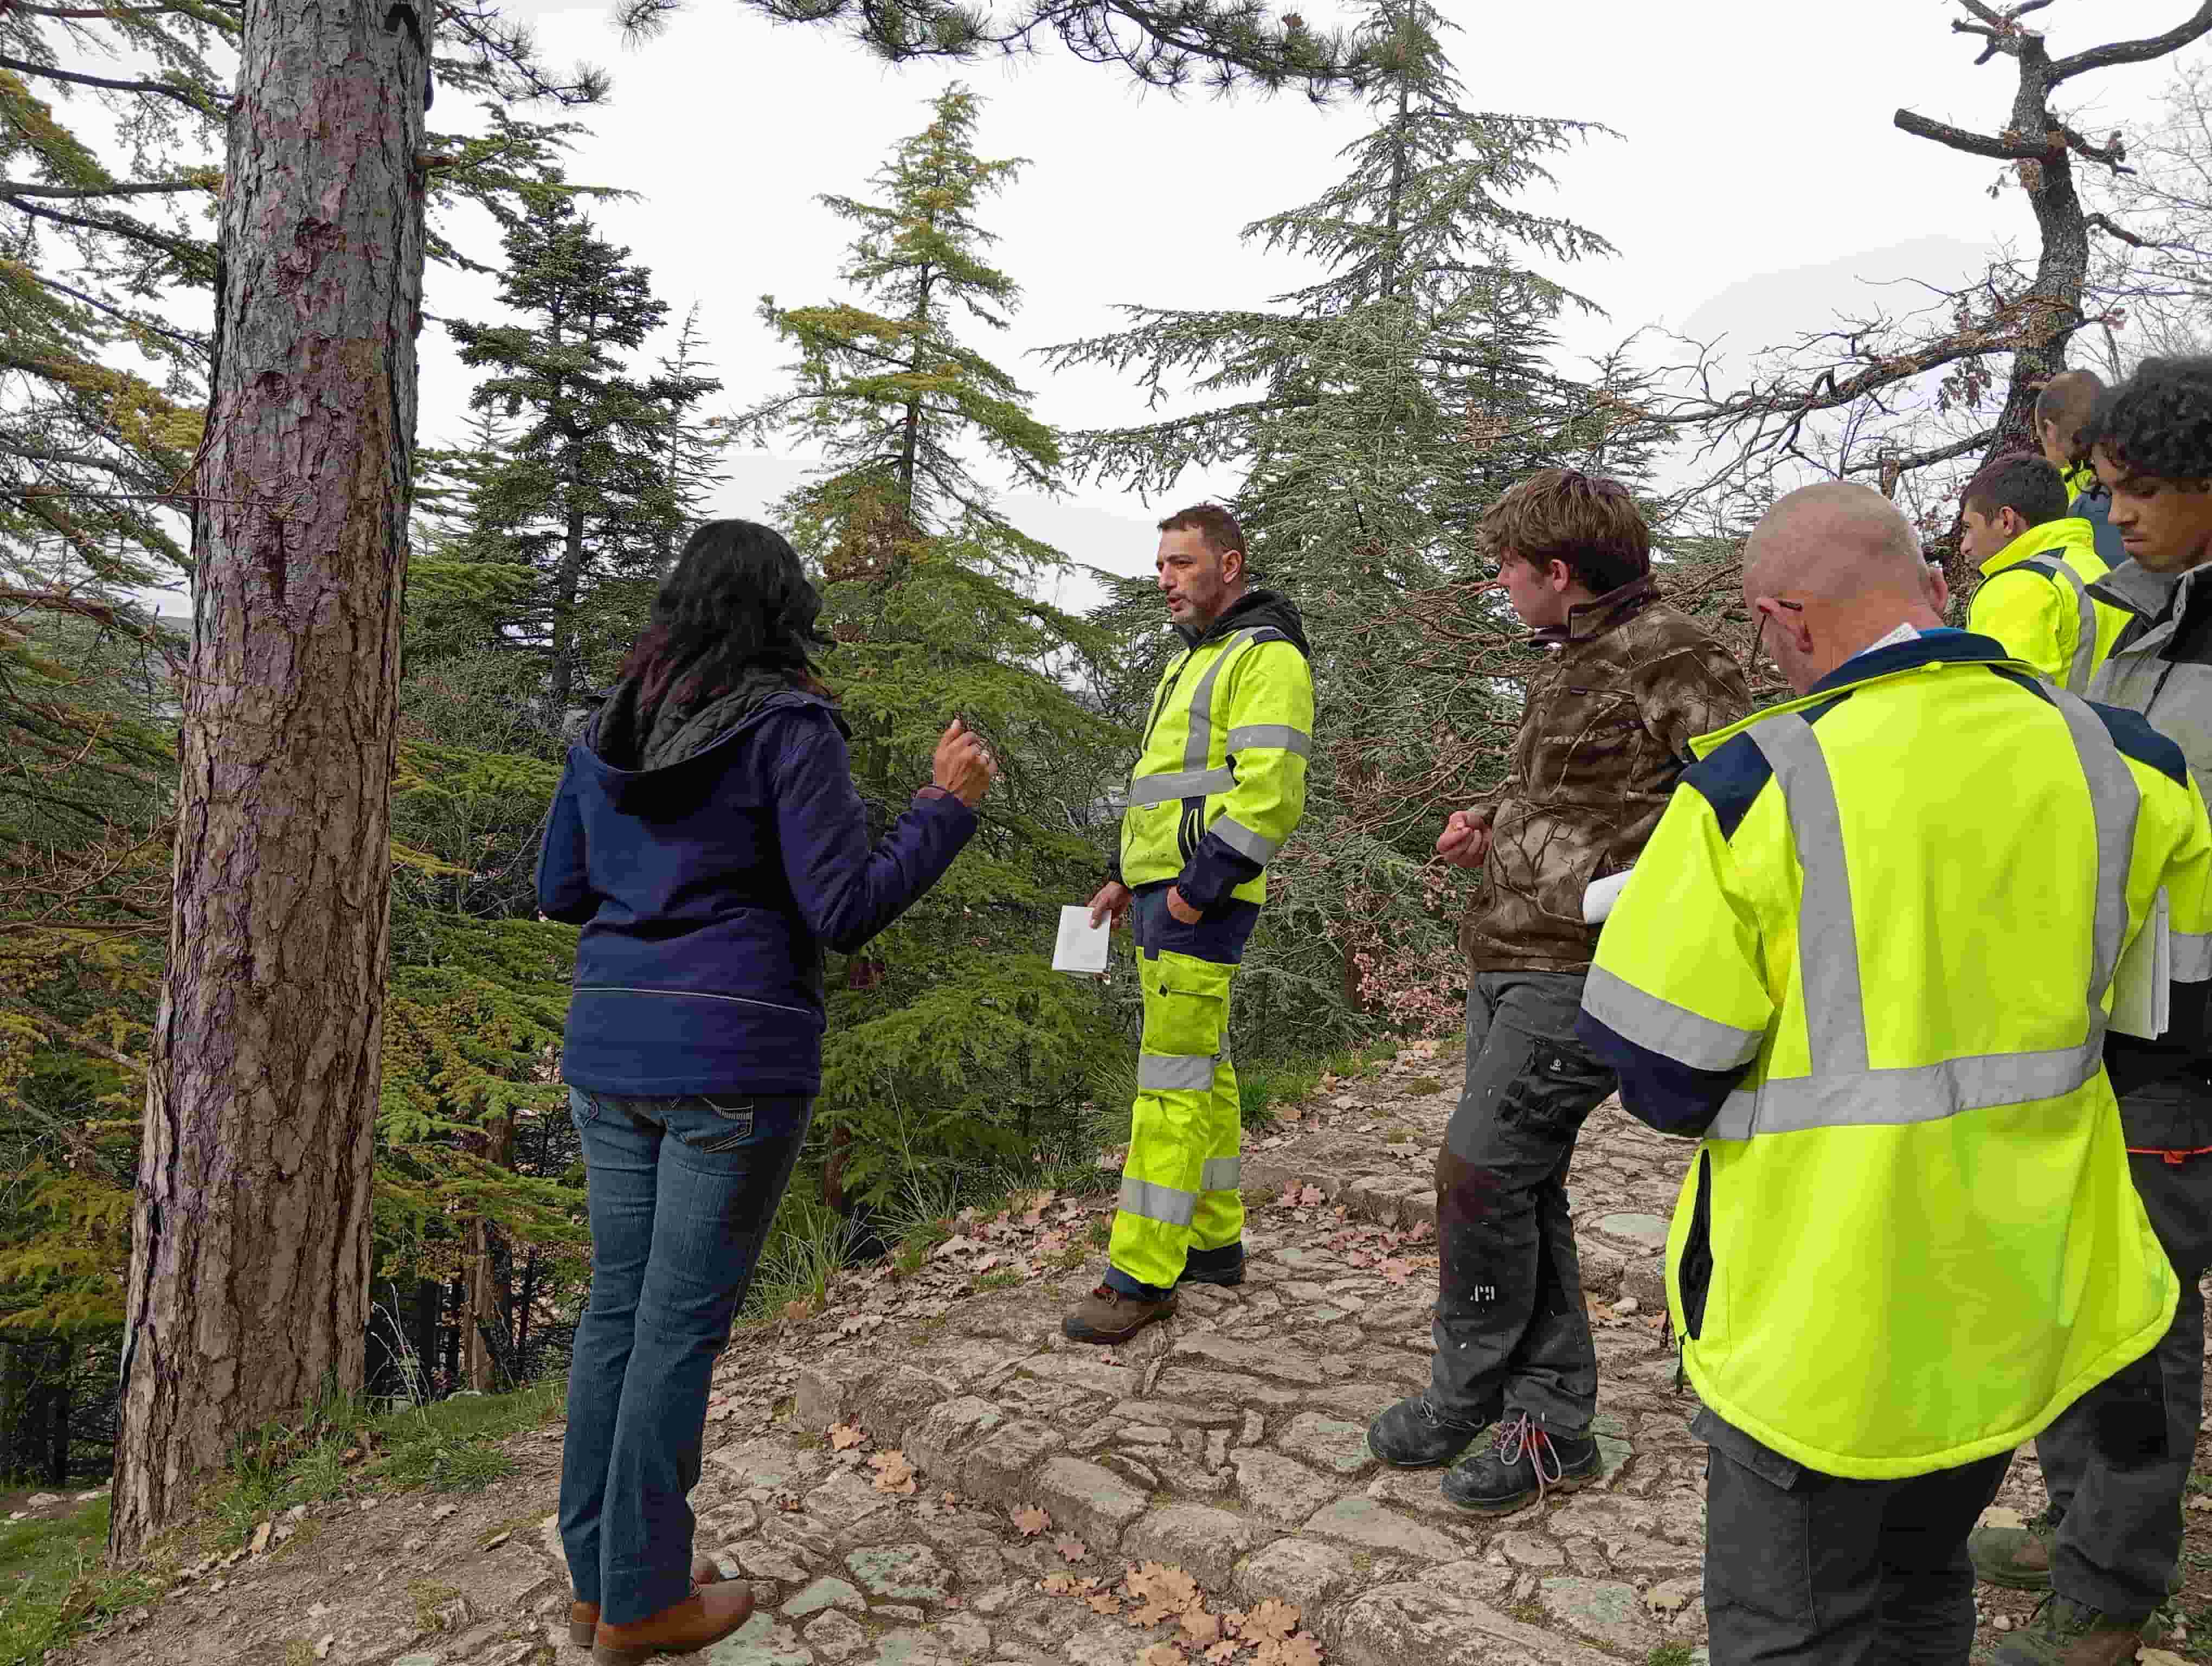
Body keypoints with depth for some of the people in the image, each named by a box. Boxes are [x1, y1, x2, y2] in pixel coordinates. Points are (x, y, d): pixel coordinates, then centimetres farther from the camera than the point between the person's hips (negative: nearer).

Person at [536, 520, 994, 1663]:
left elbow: (562, 893, 14)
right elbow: (845, 912, -15)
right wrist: (948, 806, -5)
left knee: (620, 1302, 16)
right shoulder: (789, 729, -11)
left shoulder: (610, 731, 8)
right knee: (683, 1320, 4)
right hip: (735, 1063, -6)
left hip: (613, 1049, 7)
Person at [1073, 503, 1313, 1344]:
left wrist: (1198, 887, -21)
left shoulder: (1267, 656, -10)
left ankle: (1143, 1276, -2)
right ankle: (1214, 1240, 26)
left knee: (1172, 1079, -8)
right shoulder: (1194, 659, 22)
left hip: (1200, 903, -10)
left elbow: (1270, 791, -21)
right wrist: (1126, 876, 20)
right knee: (1203, 1069, 15)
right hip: (1164, 892, 10)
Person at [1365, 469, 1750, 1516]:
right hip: (1506, 961, 10)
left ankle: (1465, 1397, 15)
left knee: (1481, 1174, -6)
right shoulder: (1571, 661, 17)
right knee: (1521, 1189, 11)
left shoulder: (1669, 658, -12)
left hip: (1580, 972, -9)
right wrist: (1491, 825, 12)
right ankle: (1552, 1426, 23)